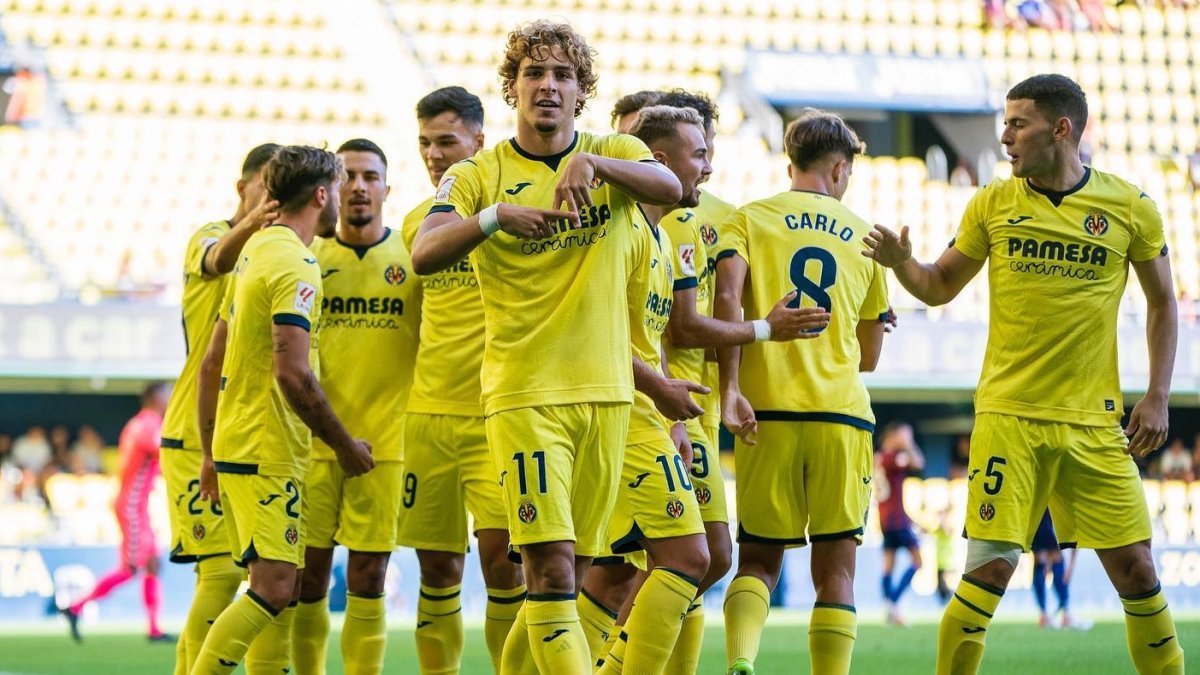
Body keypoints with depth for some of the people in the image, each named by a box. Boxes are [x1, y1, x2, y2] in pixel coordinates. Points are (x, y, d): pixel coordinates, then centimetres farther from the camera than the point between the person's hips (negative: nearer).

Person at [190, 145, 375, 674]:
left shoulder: (256, 250, 16)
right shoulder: (294, 264, -13)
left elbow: (212, 363, 19)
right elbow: (293, 373, -21)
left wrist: (209, 453, 23)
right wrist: (345, 445, -11)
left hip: (232, 445, 10)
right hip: (267, 452, -10)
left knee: (278, 587, 11)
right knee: (274, 588, -13)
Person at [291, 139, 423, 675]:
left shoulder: (414, 259, 4)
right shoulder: (307, 256, 6)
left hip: (385, 443, -1)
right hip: (314, 442, 1)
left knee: (368, 579, -1)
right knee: (309, 578, 2)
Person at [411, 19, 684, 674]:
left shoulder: (616, 153, 6)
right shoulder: (477, 175, 1)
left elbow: (669, 187, -16)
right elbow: (424, 255, -15)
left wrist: (594, 162, -33)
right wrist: (495, 215, -32)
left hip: (606, 392, 3)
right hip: (524, 392, -3)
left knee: (569, 572, 9)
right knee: (550, 570, -14)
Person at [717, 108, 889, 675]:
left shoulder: (748, 219, 8)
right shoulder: (863, 236, 15)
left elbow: (727, 296, -12)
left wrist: (729, 388, -14)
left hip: (768, 414, 0)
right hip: (843, 415, 0)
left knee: (759, 560, 8)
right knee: (836, 570, 5)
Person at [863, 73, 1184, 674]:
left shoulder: (1130, 208, 1)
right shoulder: (993, 204, 3)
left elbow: (1162, 302, 11)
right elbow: (940, 287, 12)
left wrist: (1156, 398, 4)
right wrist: (901, 263, -9)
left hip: (1095, 423, 0)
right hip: (1009, 415, 0)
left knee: (1135, 570, 0)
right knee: (991, 568, -10)